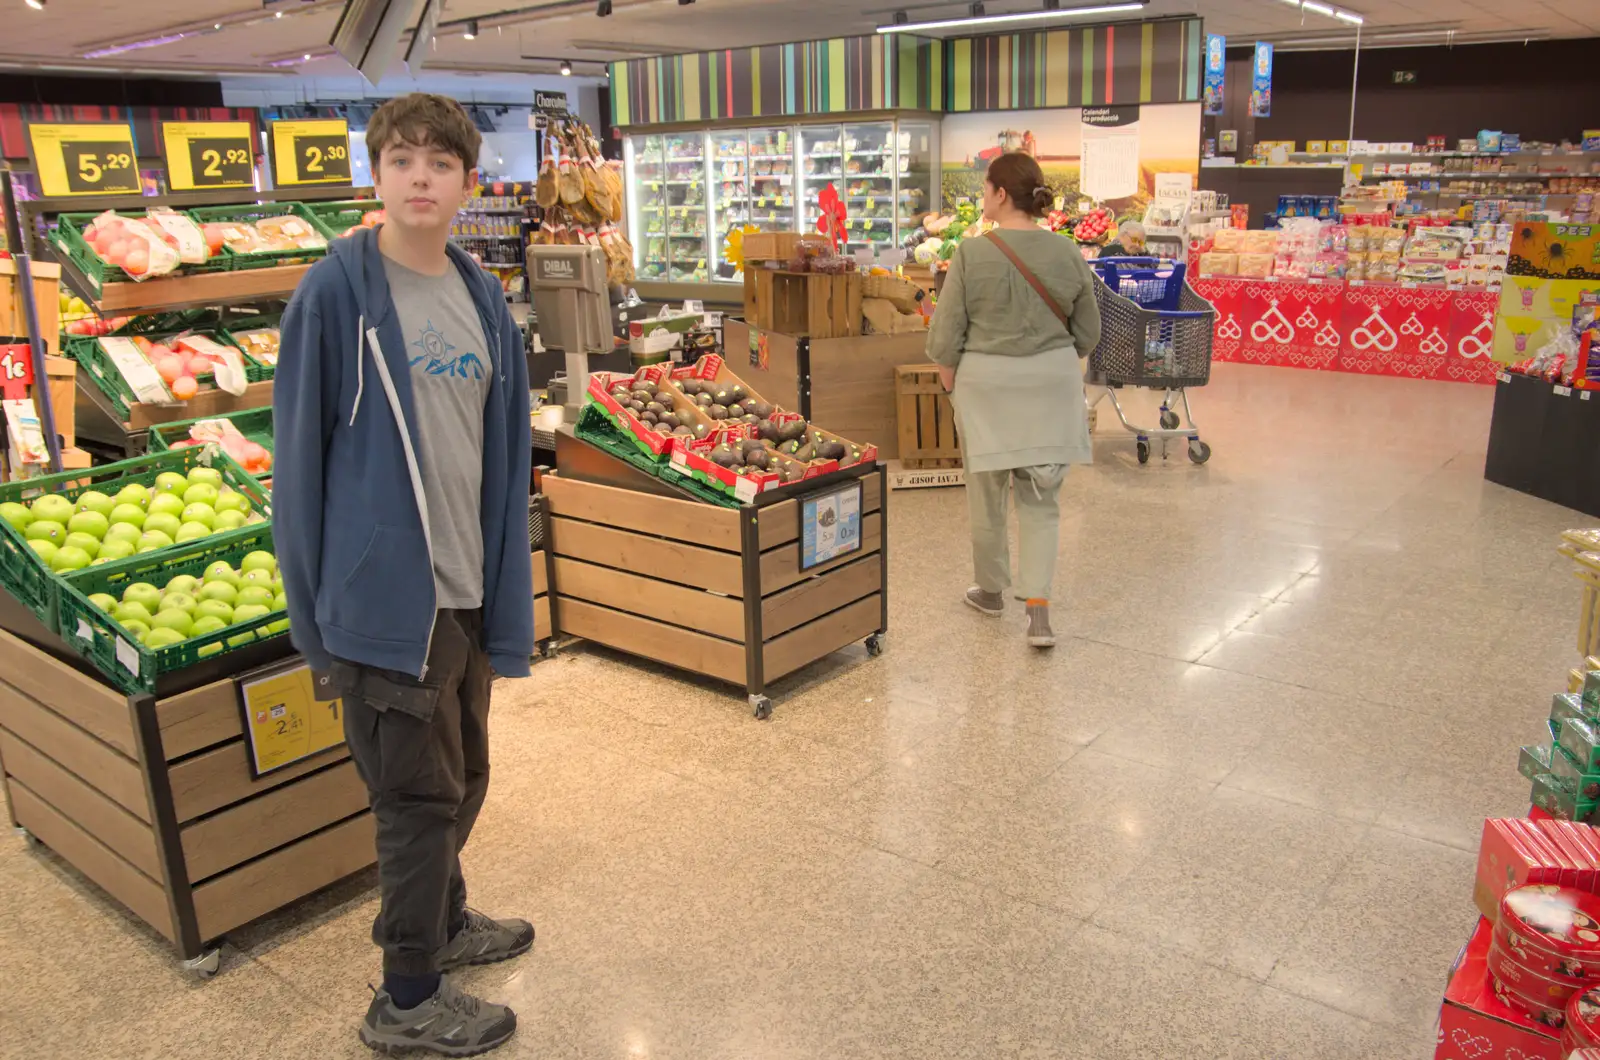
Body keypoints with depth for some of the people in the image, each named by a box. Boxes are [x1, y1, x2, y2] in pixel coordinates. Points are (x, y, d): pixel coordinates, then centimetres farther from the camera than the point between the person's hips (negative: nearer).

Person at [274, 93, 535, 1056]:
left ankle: (441, 921, 44)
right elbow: (301, 456, -8)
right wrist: (316, 613, -7)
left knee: (462, 779, 20)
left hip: (467, 588, 6)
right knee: (420, 795, 6)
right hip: (383, 593, -6)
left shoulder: (483, 299, 7)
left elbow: (504, 453, 10)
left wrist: (508, 591, 7)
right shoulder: (337, 293, -10)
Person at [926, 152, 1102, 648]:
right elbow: (1087, 332, 7)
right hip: (1053, 384, 3)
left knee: (987, 493, 15)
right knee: (1041, 498, 10)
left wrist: (950, 381, 8)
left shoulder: (973, 253, -12)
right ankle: (1038, 608, 1)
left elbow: (945, 337, -9)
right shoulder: (1067, 254, -1)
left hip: (986, 382, -3)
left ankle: (992, 590, 32)